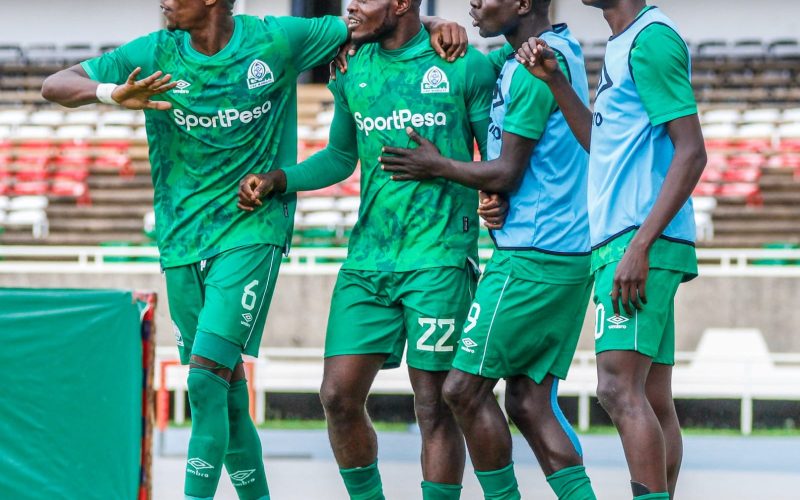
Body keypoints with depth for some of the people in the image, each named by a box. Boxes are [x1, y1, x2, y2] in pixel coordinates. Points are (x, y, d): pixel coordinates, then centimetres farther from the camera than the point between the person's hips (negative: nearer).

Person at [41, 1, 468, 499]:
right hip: (181, 242, 4)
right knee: (226, 392, 6)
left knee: (207, 377, -17)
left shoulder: (275, 41, -4)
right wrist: (112, 93, -18)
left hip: (252, 233, -4)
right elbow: (56, 85, 3)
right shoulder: (156, 54, 2)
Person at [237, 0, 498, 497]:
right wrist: (274, 181, 12)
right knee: (339, 396, 0)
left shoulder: (466, 69, -2)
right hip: (368, 259, 5)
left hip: (440, 257, -5)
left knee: (434, 406, -4)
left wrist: (497, 197, -19)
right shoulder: (352, 73, 13)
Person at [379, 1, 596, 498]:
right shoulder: (563, 48, 15)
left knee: (465, 389, -5)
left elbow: (506, 174, -14)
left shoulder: (534, 68, -14)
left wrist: (439, 167, 1)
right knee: (529, 400, 7)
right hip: (570, 254, 9)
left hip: (531, 255, -9)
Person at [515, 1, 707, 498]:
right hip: (619, 243, 10)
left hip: (641, 245, -10)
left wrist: (640, 245, -21)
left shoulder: (652, 40, -11)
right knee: (653, 400, 6)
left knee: (619, 388, -16)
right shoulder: (623, 45, 20)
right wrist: (554, 80, 16)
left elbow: (691, 152, -16)